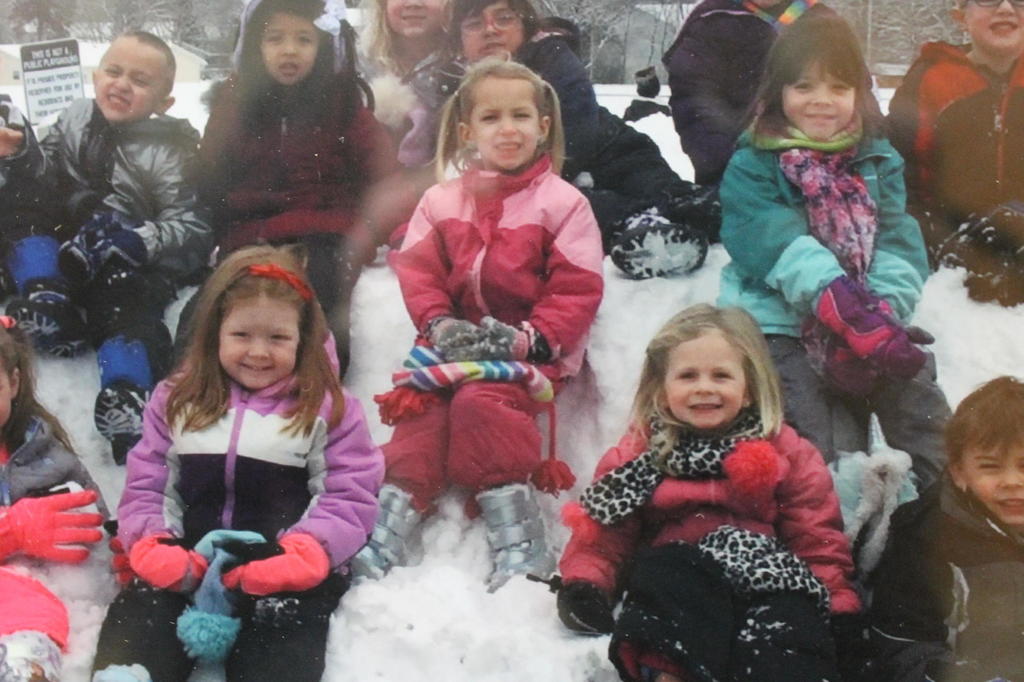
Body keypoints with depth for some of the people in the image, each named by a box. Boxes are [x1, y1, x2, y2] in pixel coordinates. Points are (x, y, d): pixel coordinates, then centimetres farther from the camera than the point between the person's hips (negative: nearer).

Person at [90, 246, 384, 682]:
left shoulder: (328, 407, 4)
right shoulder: (176, 400, 13)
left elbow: (350, 497, 0)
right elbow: (145, 488, 13)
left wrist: (305, 554, -18)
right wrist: (152, 545, -8)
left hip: (286, 573, -2)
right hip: (186, 566, 3)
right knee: (137, 614, -24)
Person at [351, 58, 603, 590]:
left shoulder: (562, 202, 0)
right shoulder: (441, 201, 12)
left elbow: (577, 290, -6)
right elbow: (419, 272, 7)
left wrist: (528, 339, -18)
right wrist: (439, 324, -12)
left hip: (532, 349, -4)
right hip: (456, 343, 4)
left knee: (480, 401, -28)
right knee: (420, 406, -18)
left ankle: (517, 540, -23)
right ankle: (387, 532, -19)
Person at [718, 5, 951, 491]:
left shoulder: (878, 161, 13)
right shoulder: (752, 167, -1)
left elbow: (900, 242, 1)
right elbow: (775, 242, -16)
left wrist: (883, 311, -20)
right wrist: (844, 306, -30)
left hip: (873, 324, 4)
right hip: (782, 322, -4)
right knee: (815, 450, -19)